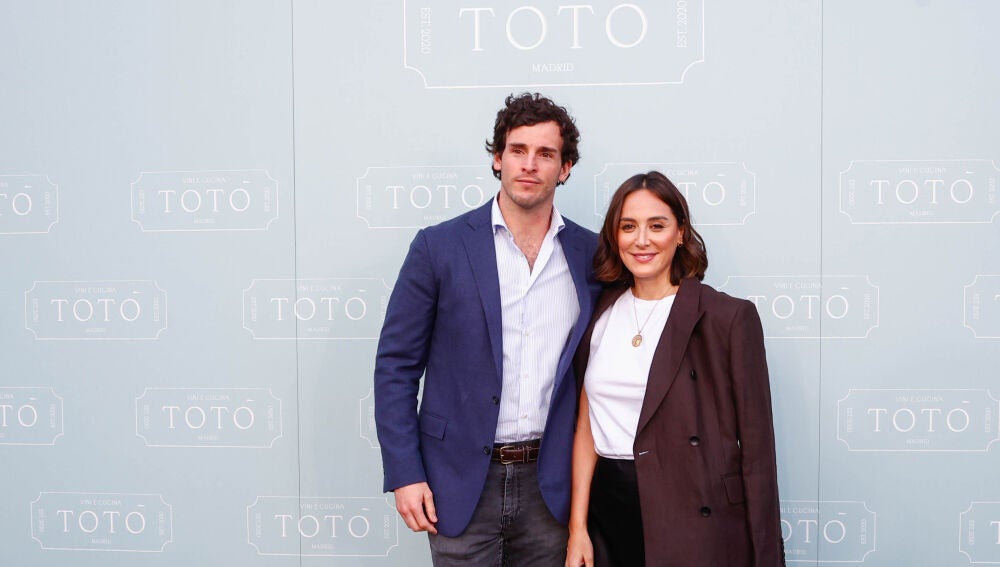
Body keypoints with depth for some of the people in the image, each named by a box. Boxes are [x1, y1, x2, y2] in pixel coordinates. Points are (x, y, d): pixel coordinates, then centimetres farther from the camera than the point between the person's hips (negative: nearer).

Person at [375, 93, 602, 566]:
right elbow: (396, 366, -2)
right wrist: (404, 473, -7)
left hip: (551, 485, 2)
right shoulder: (439, 247, -4)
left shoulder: (591, 254, 3)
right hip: (463, 483, -2)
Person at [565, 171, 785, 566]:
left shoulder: (729, 317, -8)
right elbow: (587, 425, 7)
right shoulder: (601, 314, 6)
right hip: (610, 514, 4)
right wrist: (577, 527, 1)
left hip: (696, 522, -4)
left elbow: (755, 445, -8)